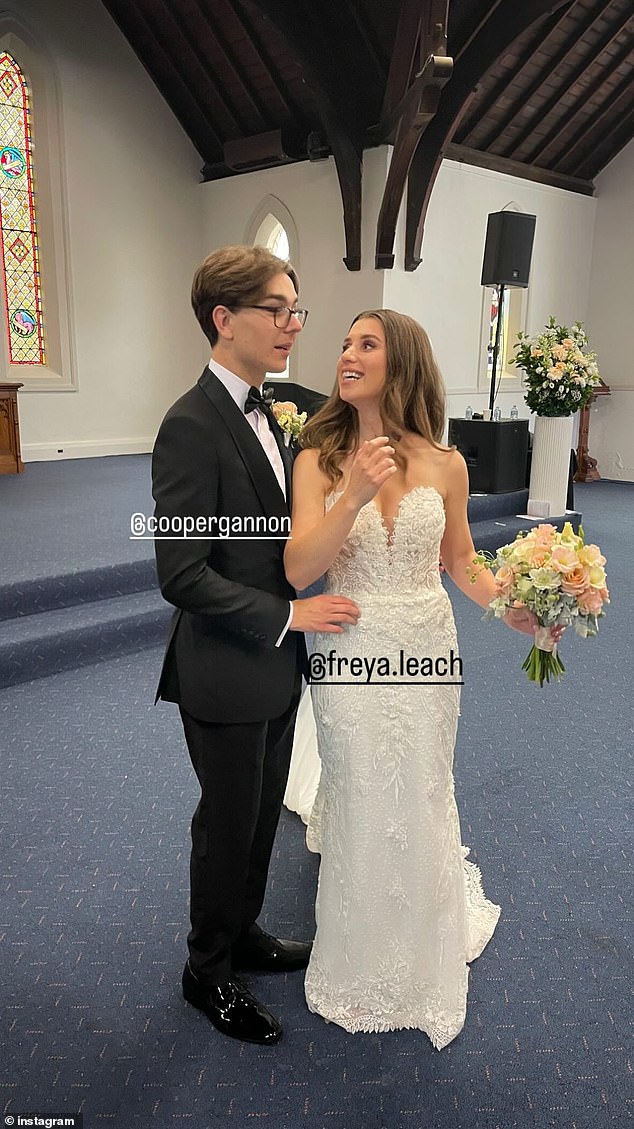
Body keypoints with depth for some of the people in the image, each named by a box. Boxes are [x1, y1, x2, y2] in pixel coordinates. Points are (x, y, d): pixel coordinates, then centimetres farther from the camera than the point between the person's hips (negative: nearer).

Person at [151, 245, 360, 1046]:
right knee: (228, 825, 12)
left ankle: (243, 934, 47)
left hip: (275, 665, 8)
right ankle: (207, 972, 37)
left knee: (262, 816, 23)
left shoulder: (261, 413, 8)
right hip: (227, 676, -8)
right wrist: (290, 615, -20)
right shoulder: (191, 426, -21)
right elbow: (182, 575, -25)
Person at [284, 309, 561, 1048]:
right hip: (349, 655, -1)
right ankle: (364, 959, 43)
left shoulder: (445, 465, -5)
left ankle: (421, 948, 48)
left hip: (426, 653, 1)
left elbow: (460, 561, 5)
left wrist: (511, 607, -12)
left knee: (420, 800, 17)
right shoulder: (318, 460, -8)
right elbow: (296, 571, -16)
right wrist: (354, 498, -28)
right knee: (361, 801, 14)